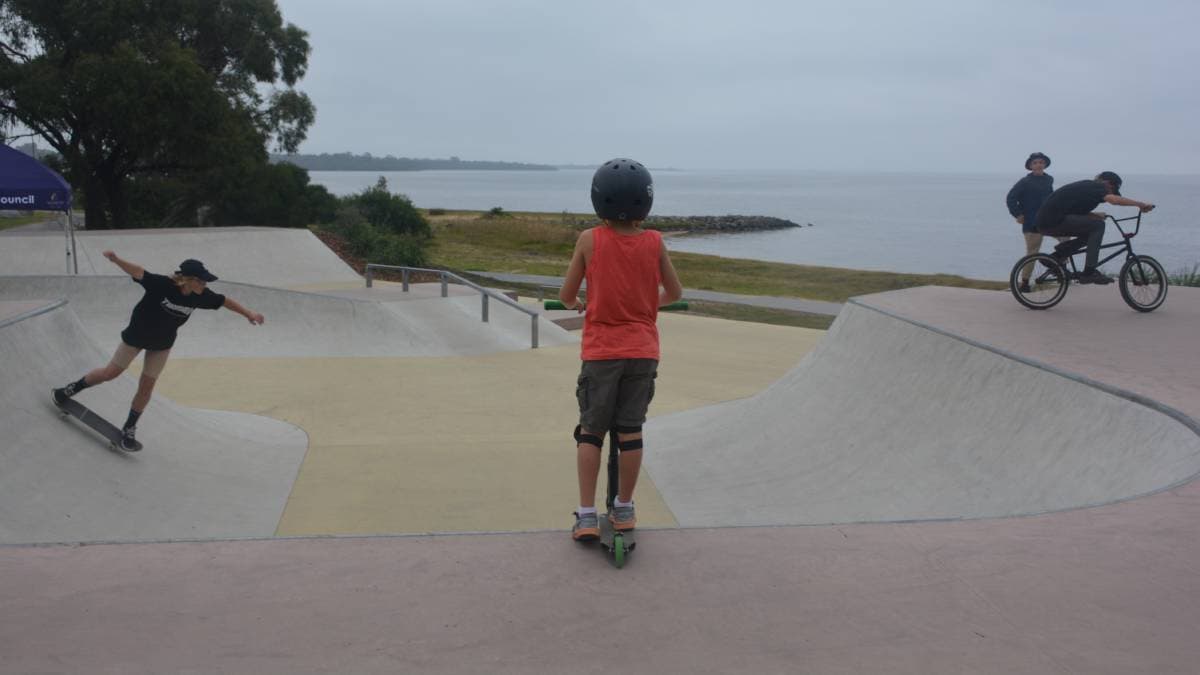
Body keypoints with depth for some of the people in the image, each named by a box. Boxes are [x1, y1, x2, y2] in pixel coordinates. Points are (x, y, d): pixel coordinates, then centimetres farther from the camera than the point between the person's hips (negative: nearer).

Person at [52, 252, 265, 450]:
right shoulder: (162, 285, -33)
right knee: (111, 373, 9)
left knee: (146, 386, 5)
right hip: (136, 336, -3)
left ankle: (129, 429, 22)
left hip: (162, 345, 3)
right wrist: (117, 260, -63)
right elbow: (138, 272, -45)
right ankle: (72, 389, 35)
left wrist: (248, 313, -2)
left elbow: (224, 300, -6)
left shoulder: (200, 296, -20)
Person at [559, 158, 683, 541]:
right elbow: (675, 293, 8)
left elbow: (567, 295, -1)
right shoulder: (654, 242, -3)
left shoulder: (589, 240, -8)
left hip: (600, 351, -1)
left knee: (590, 432, 9)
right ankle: (624, 510, 22)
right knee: (631, 431, 11)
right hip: (643, 351, 2)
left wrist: (574, 304, 22)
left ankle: (587, 516, 7)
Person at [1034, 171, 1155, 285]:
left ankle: (1056, 257, 14)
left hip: (1044, 222, 10)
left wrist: (1095, 215, 17)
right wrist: (1140, 204, -17)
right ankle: (1089, 273, -14)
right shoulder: (1094, 186, -4)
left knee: (1090, 233, 19)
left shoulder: (1085, 187, 23)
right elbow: (1114, 199, -22)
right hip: (1053, 221, -10)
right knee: (1098, 226, -10)